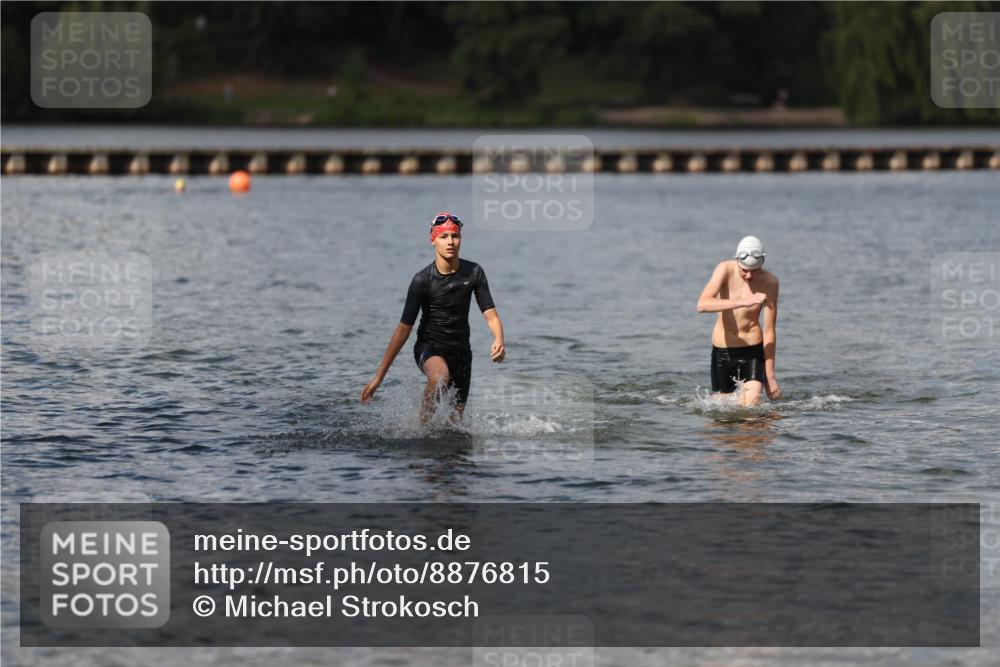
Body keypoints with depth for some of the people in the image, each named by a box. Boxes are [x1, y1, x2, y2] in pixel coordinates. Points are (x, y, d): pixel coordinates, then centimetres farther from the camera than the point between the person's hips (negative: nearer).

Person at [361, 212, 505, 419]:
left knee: (456, 418, 7)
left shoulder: (474, 272, -6)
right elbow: (404, 328, -13)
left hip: (461, 350, 4)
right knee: (440, 374, -39)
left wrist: (499, 341, -32)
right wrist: (379, 376, -14)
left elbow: (491, 315, -7)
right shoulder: (422, 280, -15)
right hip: (429, 347, -4)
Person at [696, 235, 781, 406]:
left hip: (753, 350, -1)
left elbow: (769, 331, -10)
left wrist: (770, 375, -9)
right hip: (722, 350, 1)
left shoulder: (769, 281, -13)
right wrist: (743, 302, -39)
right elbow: (702, 305, -30)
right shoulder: (725, 270, -14)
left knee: (751, 407, -17)